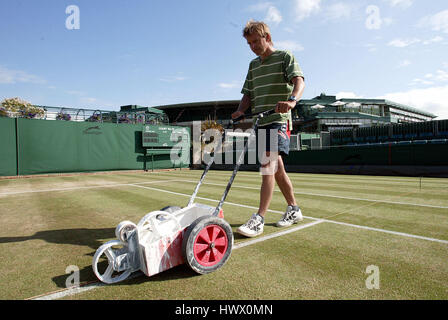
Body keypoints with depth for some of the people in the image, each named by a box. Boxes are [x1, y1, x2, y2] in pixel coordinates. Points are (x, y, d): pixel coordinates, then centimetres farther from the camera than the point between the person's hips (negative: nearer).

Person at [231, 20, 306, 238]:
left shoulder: (285, 57, 3)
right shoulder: (253, 65, 21)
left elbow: (299, 80, -14)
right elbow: (248, 94, 18)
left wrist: (292, 100, -36)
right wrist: (240, 111, -2)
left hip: (279, 120, -7)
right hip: (261, 122, 7)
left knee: (268, 163, -21)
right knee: (277, 169, 10)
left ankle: (259, 219, -20)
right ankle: (294, 210, 25)